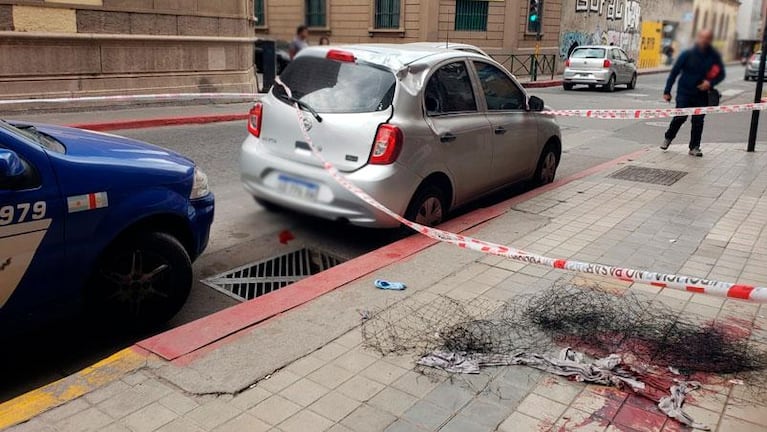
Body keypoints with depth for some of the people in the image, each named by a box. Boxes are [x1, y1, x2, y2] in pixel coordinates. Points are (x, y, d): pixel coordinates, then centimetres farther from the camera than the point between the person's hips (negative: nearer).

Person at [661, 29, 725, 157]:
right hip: (684, 92, -2)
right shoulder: (688, 54, -4)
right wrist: (667, 91, -3)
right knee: (680, 117, -11)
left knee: (698, 121, 1)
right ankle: (668, 138, 13)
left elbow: (721, 74, 10)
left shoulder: (714, 56, 2)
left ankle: (694, 147, 11)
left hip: (702, 95, 2)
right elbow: (674, 72, -1)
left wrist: (711, 83, -10)